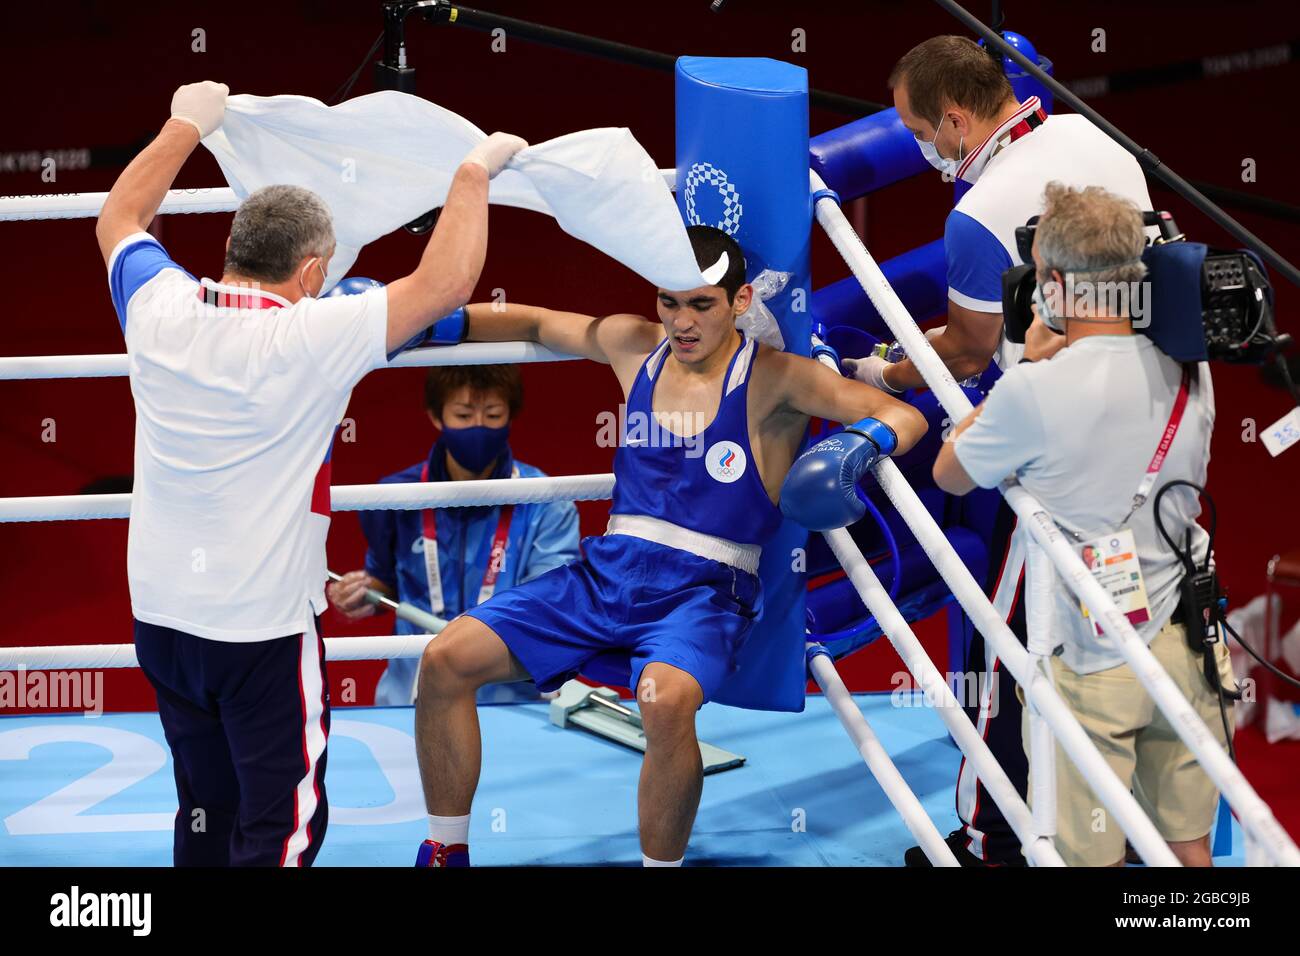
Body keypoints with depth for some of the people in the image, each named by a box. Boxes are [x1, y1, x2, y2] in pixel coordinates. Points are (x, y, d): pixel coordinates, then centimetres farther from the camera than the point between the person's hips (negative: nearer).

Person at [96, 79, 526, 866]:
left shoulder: (160, 311, -4)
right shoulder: (307, 339, -19)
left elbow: (118, 219, 18)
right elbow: (445, 283, -14)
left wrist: (184, 129, 29)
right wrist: (474, 173, 0)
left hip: (162, 615, 6)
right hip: (263, 622, -6)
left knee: (207, 815, 16)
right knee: (283, 823, -1)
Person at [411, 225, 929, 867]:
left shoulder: (771, 380, -4)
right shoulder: (636, 347, 11)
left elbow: (905, 416, -10)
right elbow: (534, 323, 26)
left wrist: (864, 445, -32)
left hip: (705, 589, -5)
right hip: (607, 572, 6)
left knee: (666, 699, -39)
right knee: (446, 659, -11)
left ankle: (661, 865, -18)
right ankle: (446, 854, 4)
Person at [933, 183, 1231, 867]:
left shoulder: (1034, 392, -18)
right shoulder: (1189, 373, -1)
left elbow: (951, 475, 0)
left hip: (1090, 663, -5)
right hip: (1183, 646, 5)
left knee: (1092, 858, 4)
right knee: (1189, 848, 15)